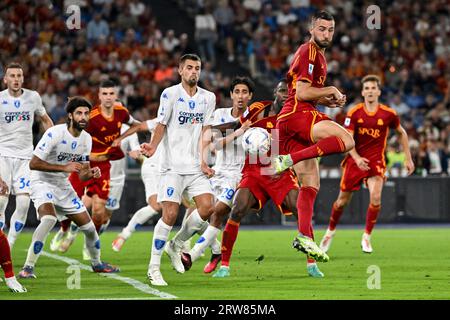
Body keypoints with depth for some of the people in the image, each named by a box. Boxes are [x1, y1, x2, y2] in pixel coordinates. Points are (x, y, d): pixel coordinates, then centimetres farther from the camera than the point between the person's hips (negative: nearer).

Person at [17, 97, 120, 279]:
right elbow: (33, 163, -23)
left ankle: (96, 263, 35)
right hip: (42, 182, -7)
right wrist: (64, 167, -29)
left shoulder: (86, 139, 1)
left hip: (63, 186, 7)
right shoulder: (54, 134, -21)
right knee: (49, 219, -33)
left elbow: (82, 175, 8)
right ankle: (28, 267, -28)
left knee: (88, 226, 8)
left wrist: (92, 173, -17)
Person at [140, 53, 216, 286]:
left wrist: (203, 161, -5)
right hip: (173, 166, -5)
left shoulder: (208, 98, 11)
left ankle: (176, 245, 16)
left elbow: (205, 132, 7)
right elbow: (161, 125, -4)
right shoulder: (170, 94, -1)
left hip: (196, 166, 5)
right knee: (170, 214, -11)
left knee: (207, 207, -9)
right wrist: (153, 148, -22)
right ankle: (153, 268, -3)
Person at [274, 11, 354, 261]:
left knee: (311, 185, 5)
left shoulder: (318, 55, 26)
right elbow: (301, 92, -15)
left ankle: (305, 236, 0)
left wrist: (329, 101, 16)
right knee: (346, 140, -29)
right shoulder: (309, 53, -7)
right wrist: (332, 90, -4)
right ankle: (288, 160, -28)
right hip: (296, 115, -10)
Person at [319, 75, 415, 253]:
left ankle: (366, 237, -4)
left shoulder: (388, 114, -5)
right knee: (343, 200, 7)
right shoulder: (354, 113, -7)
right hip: (355, 160, 1)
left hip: (376, 161, -1)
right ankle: (330, 231, 34)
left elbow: (401, 133, 12)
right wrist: (357, 158, -28)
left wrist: (408, 158, 11)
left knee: (375, 197, -23)